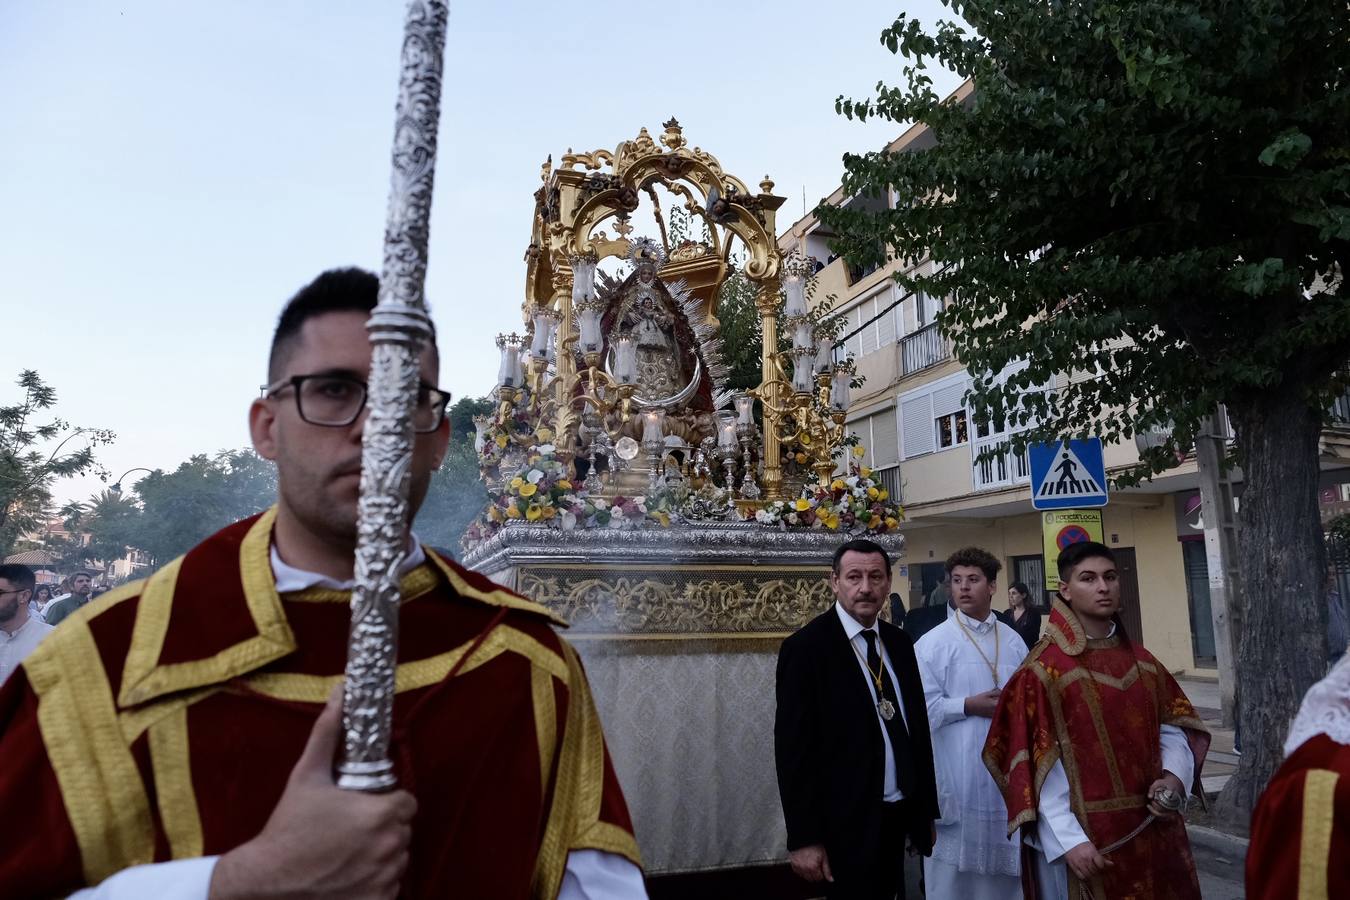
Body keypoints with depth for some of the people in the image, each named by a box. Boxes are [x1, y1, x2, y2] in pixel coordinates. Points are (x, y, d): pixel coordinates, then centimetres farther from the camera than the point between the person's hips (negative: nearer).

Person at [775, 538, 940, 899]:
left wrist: (927, 808, 12)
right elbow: (792, 748, -15)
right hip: (846, 823, -6)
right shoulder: (806, 647, -15)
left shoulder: (899, 642, 5)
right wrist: (804, 838, -15)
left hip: (899, 815, 6)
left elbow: (917, 724, 11)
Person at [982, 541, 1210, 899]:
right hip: (1085, 837, -6)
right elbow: (1038, 766, -15)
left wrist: (1174, 775, -9)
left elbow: (1172, 727, 11)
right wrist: (1068, 840, -20)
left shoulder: (1143, 663, 7)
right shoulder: (1043, 670, -13)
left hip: (1151, 830, 6)